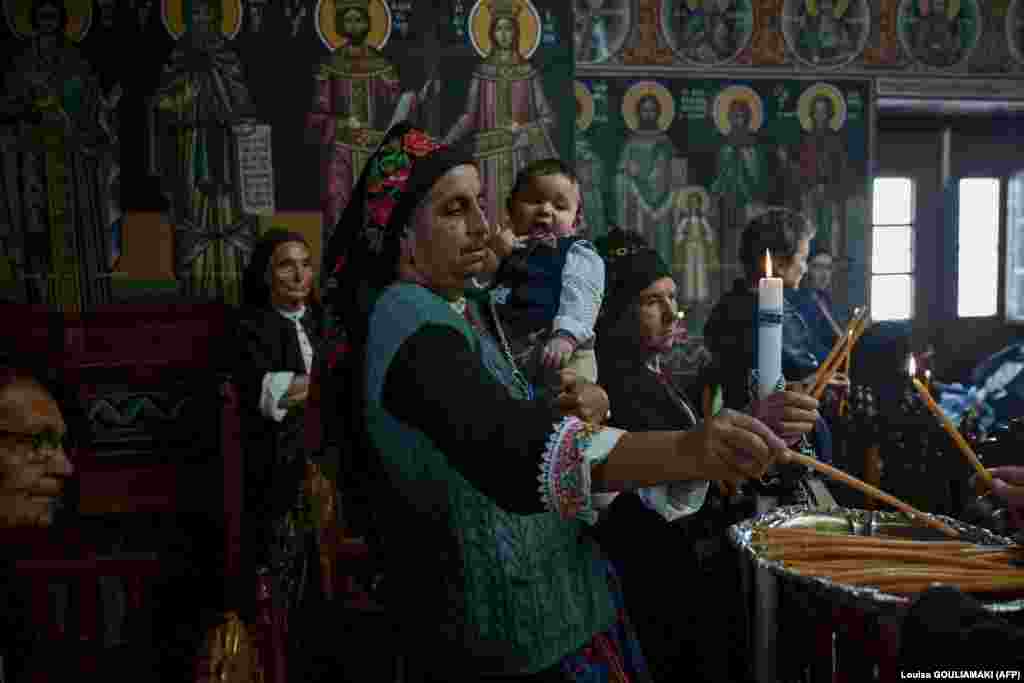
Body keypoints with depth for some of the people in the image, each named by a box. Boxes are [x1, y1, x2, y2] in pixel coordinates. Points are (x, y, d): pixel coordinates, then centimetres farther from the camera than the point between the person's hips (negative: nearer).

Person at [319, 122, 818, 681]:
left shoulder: (457, 307, 8)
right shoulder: (413, 327, -25)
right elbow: (506, 449, -43)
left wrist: (576, 410, -10)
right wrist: (685, 452, -55)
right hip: (508, 636, -9)